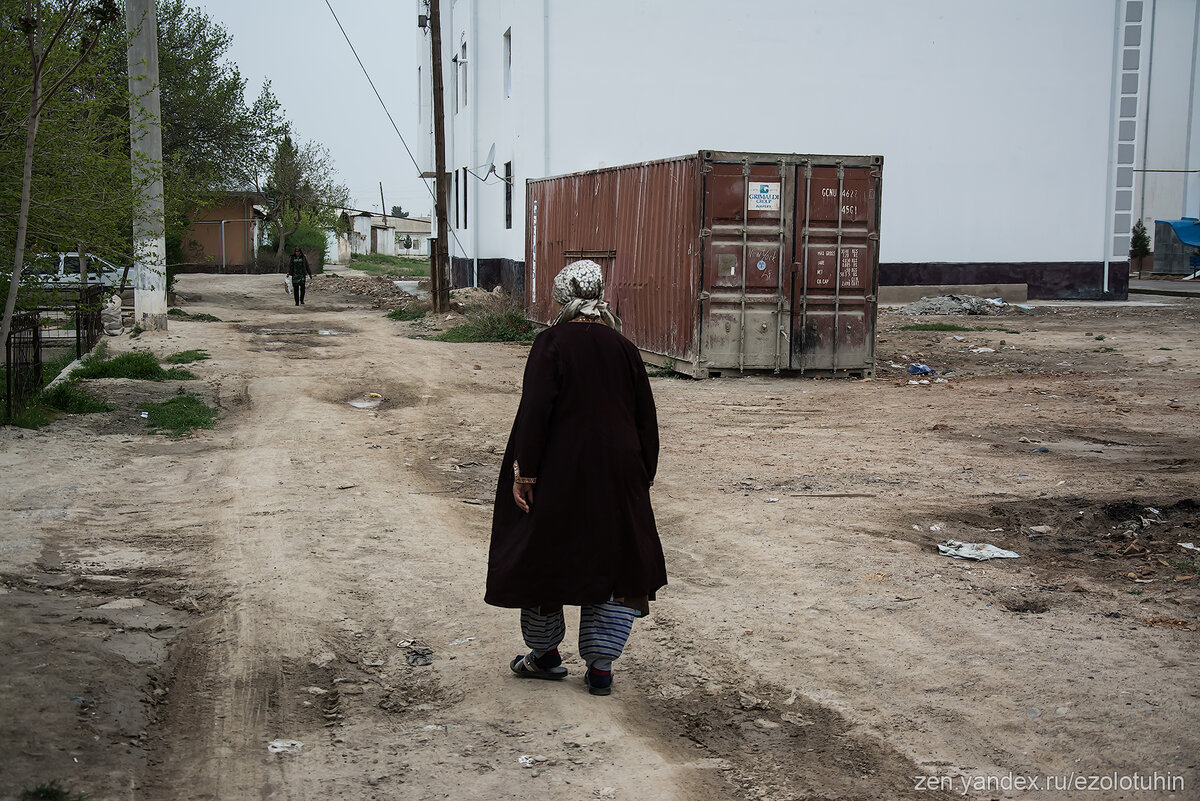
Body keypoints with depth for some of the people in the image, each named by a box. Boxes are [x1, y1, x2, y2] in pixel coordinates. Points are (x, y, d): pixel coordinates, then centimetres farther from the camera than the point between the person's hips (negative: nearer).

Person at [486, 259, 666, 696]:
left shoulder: (551, 344, -10)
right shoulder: (624, 349, 2)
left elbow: (534, 411, -17)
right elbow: (646, 419, 6)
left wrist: (524, 472, -12)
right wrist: (643, 477, 14)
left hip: (559, 475, -3)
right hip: (616, 476, 3)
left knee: (543, 555, 14)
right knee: (614, 558, 13)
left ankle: (545, 654, 26)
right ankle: (600, 667, 12)